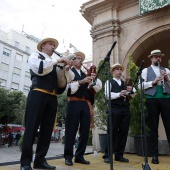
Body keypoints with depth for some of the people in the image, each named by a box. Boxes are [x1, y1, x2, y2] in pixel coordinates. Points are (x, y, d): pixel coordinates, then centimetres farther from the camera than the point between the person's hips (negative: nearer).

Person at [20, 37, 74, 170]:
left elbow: (70, 78, 16)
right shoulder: (35, 55, 11)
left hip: (52, 98, 6)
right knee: (31, 128, -4)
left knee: (47, 129, 5)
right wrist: (57, 61, -9)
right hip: (38, 95, -5)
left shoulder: (55, 63, 23)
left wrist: (67, 69, -4)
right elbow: (39, 69, -12)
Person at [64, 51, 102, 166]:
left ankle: (79, 156, 16)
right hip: (74, 103, -5)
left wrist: (95, 78, -5)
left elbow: (98, 87, 13)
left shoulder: (85, 74, 21)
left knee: (85, 131, 5)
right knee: (71, 130, -1)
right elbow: (69, 88, -10)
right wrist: (80, 82, -21)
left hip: (86, 104, 6)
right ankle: (68, 156, 9)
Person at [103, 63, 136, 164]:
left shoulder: (125, 83, 22)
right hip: (114, 109, -4)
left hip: (126, 109, 5)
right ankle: (108, 155, 5)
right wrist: (119, 94, -21)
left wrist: (131, 89, -8)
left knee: (123, 133, 5)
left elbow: (133, 94, 13)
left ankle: (119, 155, 16)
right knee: (112, 132, -3)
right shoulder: (109, 82, 9)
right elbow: (107, 95, -7)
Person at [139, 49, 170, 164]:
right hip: (152, 99, -2)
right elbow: (140, 85, -1)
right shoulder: (145, 70, 11)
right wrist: (153, 82, -12)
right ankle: (155, 155, 11)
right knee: (153, 127, 3)